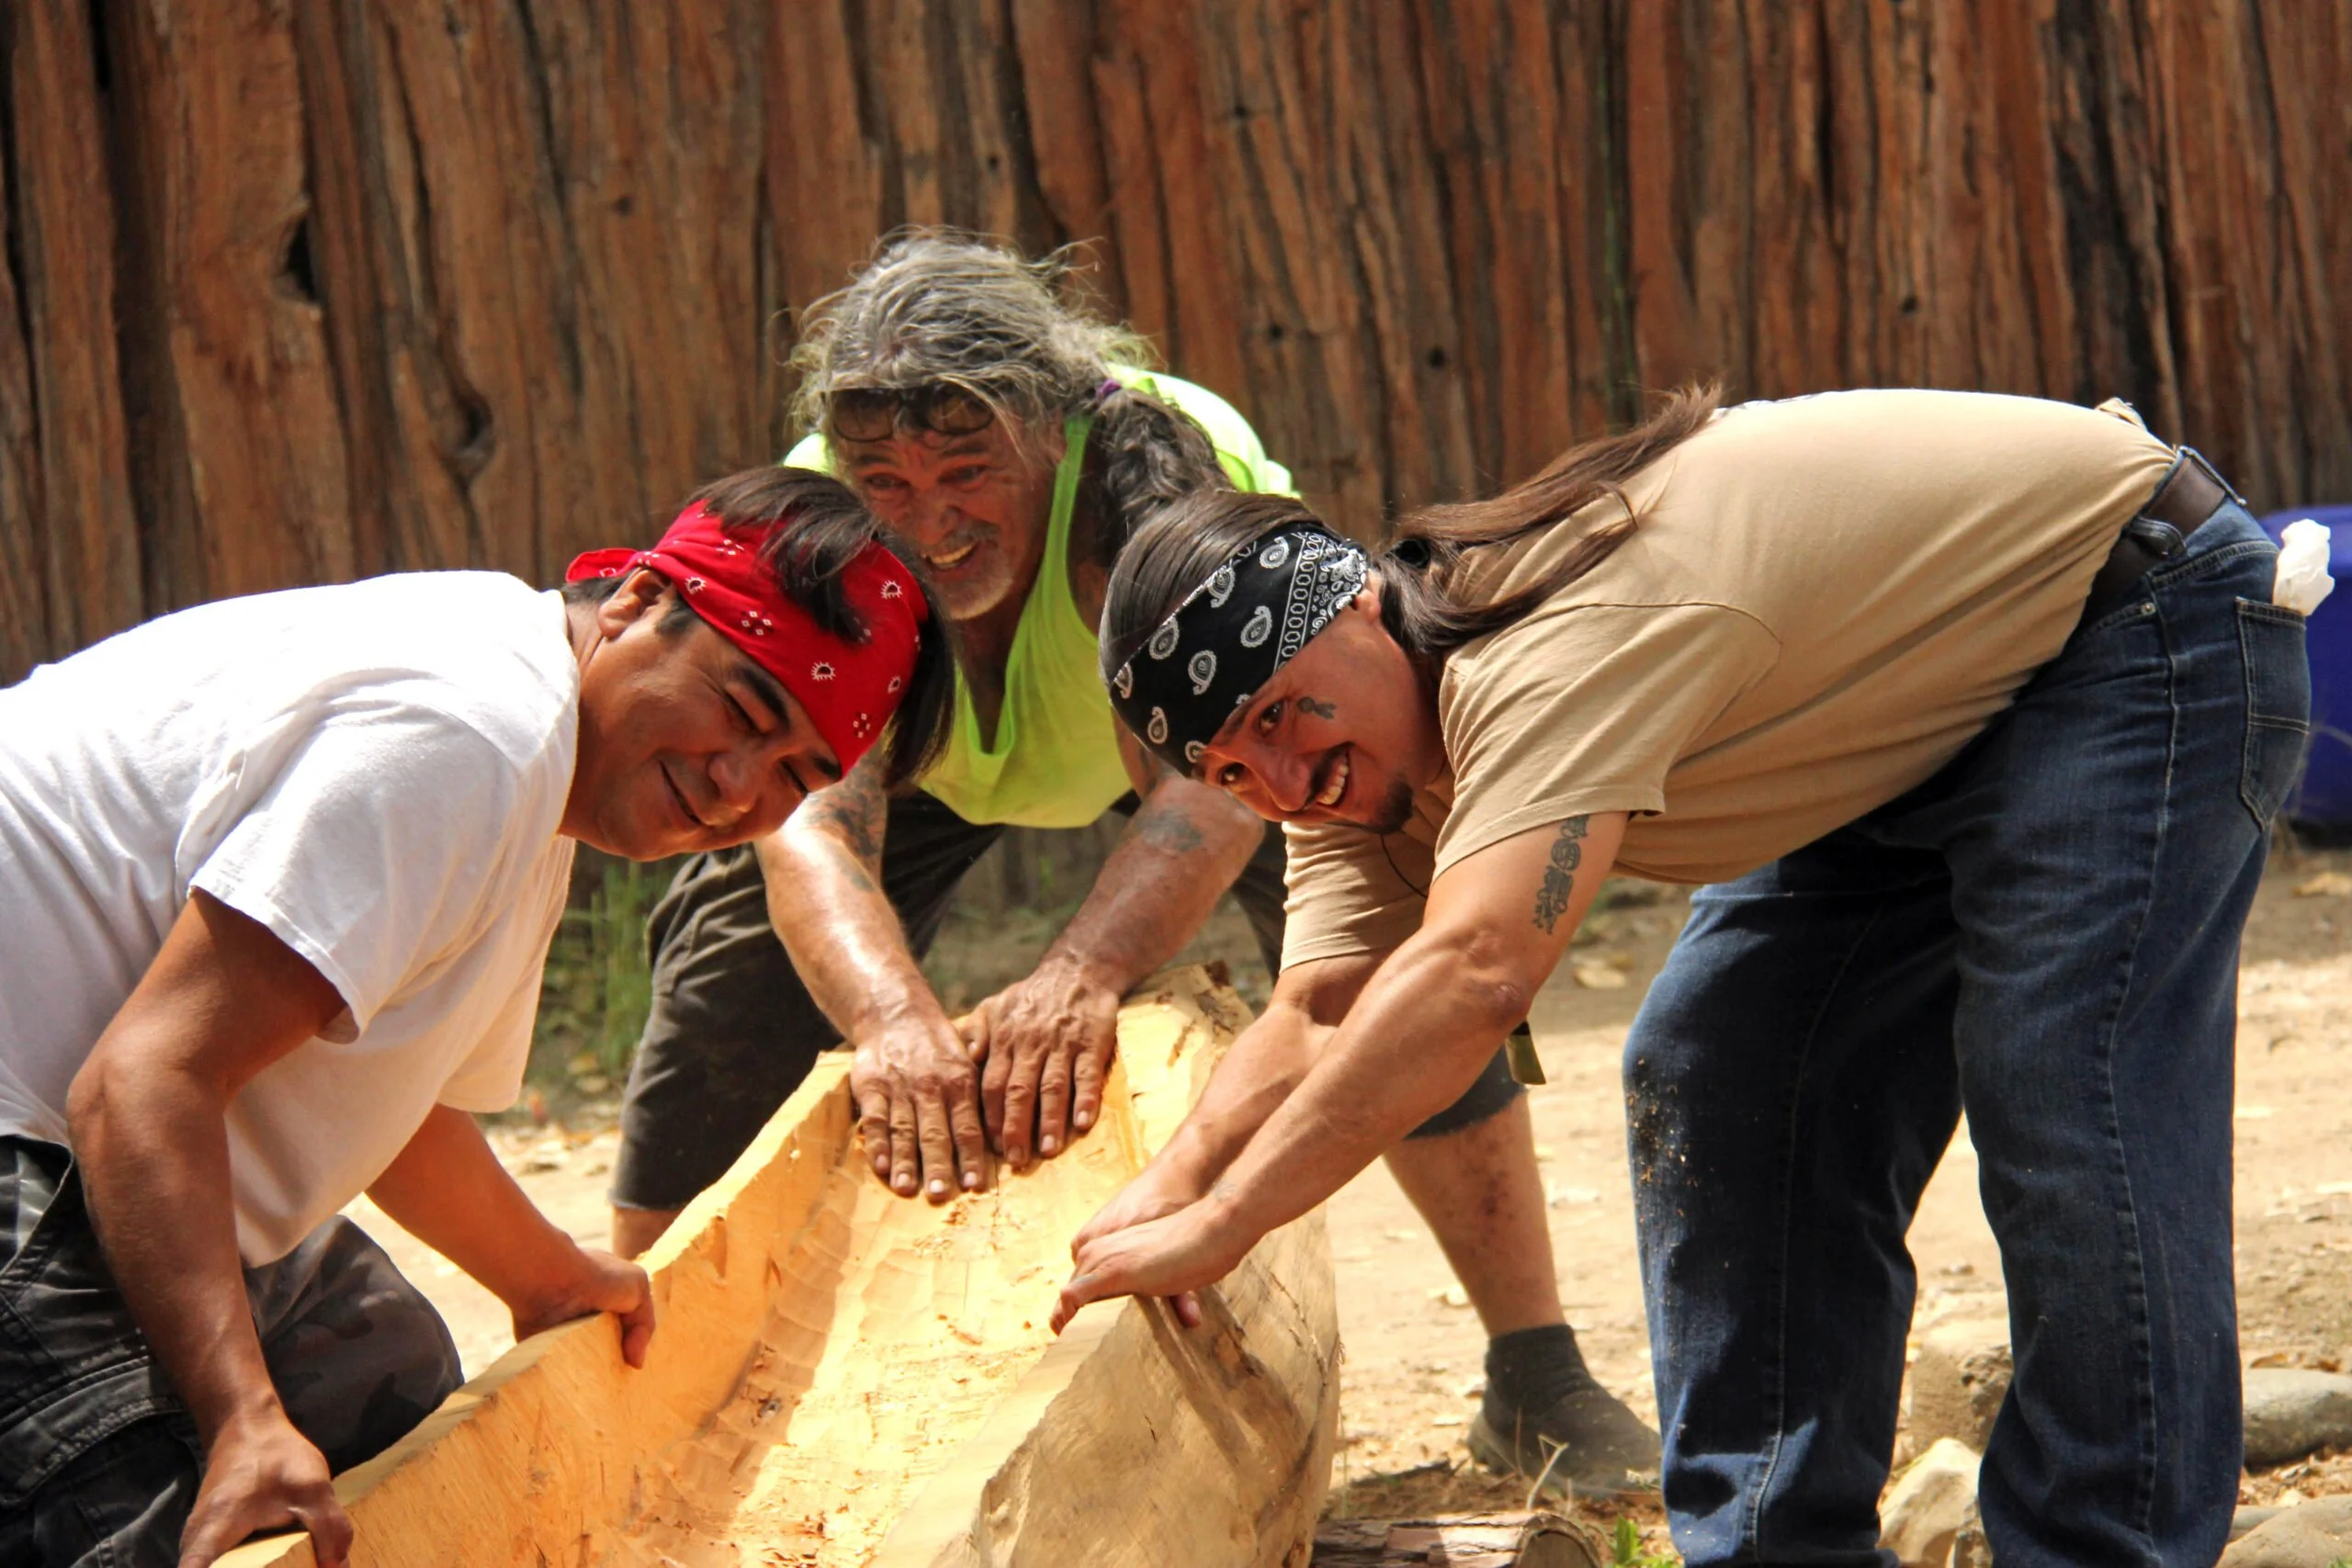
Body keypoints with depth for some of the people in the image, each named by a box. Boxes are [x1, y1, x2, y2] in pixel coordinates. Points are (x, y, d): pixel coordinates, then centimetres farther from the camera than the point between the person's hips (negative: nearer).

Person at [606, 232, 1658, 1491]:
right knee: (735, 953, -14)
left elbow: (1207, 781, -53)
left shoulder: (1151, 467, -43)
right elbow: (812, 821, -48)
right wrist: (892, 1014, -68)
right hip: (923, 749, 2)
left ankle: (1537, 1381, -16)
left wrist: (1080, 973, -71)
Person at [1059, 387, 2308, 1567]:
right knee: (1703, 1078, 4)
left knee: (2055, 1099, -23)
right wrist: (1169, 1189, -30)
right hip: (1918, 744, 10)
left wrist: (1220, 1227, -47)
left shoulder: (1557, 650, -36)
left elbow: (1473, 974, -47)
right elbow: (1318, 1022, -11)